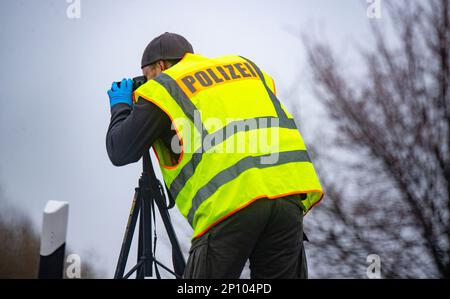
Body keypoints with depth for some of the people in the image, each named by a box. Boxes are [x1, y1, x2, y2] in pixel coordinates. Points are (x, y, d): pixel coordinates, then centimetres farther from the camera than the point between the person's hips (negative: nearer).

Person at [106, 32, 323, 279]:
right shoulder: (246, 66, 28)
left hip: (229, 199, -5)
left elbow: (121, 152, 11)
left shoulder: (162, 87, 13)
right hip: (289, 185, 5)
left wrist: (121, 108, 31)